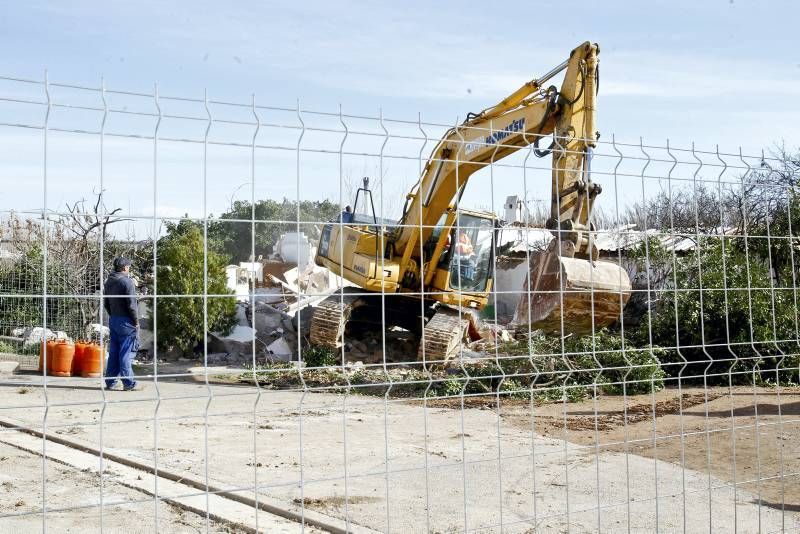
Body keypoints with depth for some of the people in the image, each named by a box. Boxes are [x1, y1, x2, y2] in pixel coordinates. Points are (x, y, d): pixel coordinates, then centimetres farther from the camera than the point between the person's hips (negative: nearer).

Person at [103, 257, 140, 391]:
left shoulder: (109, 282, 10)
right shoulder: (127, 282, -14)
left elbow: (105, 303, 16)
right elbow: (131, 304, -16)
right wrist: (136, 321, -8)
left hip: (113, 320, 8)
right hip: (125, 321, -8)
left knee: (114, 352, 12)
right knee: (126, 353, -4)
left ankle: (110, 382, 16)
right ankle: (128, 383, -1)